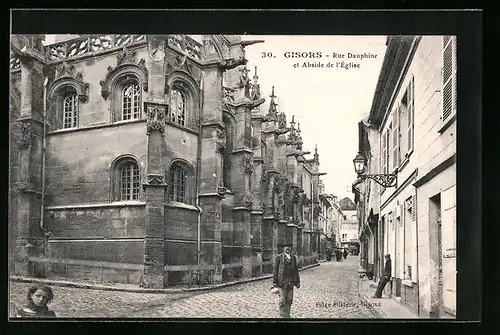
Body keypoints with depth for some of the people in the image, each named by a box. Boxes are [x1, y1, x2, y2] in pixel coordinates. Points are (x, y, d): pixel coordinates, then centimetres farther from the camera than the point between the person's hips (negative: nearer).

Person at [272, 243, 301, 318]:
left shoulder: (293, 257, 12)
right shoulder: (278, 257, -1)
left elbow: (296, 270, 14)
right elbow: (275, 270, -1)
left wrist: (298, 281, 11)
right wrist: (274, 282, -6)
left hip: (291, 281, 4)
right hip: (282, 281, -4)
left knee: (289, 300, 6)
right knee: (282, 300, -6)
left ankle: (287, 315, 16)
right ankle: (282, 315, 1)